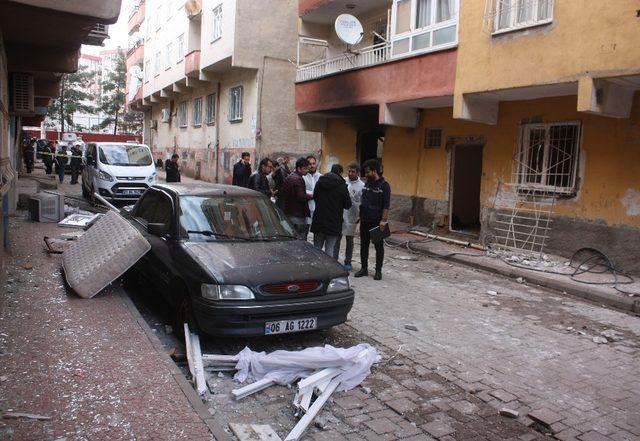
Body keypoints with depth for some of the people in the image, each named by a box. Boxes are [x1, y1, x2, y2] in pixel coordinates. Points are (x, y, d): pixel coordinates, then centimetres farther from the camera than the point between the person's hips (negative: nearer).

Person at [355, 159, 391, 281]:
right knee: (363, 245, 10)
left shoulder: (384, 185, -9)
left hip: (377, 222, -6)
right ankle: (364, 269, 20)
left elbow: (386, 206, -12)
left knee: (378, 246, 4)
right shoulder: (367, 184, 11)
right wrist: (360, 215, 15)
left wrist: (383, 220, -18)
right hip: (365, 220, 7)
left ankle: (378, 271, 12)